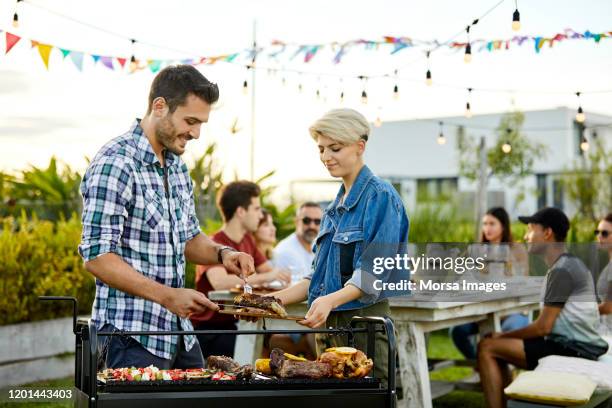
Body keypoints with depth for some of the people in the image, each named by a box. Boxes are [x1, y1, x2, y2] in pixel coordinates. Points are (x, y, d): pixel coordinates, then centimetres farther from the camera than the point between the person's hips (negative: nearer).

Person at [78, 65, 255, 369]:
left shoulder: (177, 165, 11)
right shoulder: (114, 164, -16)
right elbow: (96, 256, -20)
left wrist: (221, 253, 0)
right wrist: (167, 295, -24)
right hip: (133, 333, -8)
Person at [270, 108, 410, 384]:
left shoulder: (380, 197, -9)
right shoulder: (336, 206, 17)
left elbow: (374, 274, -18)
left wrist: (331, 300, -32)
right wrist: (276, 299, 6)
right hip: (328, 324, 8)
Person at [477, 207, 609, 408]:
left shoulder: (561, 270, -17)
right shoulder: (570, 264, 15)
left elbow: (543, 327, -17)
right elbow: (549, 324, 14)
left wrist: (502, 336, -3)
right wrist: (504, 336, 7)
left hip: (573, 349, -10)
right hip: (577, 345, 10)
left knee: (487, 348, -10)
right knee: (496, 350, 18)